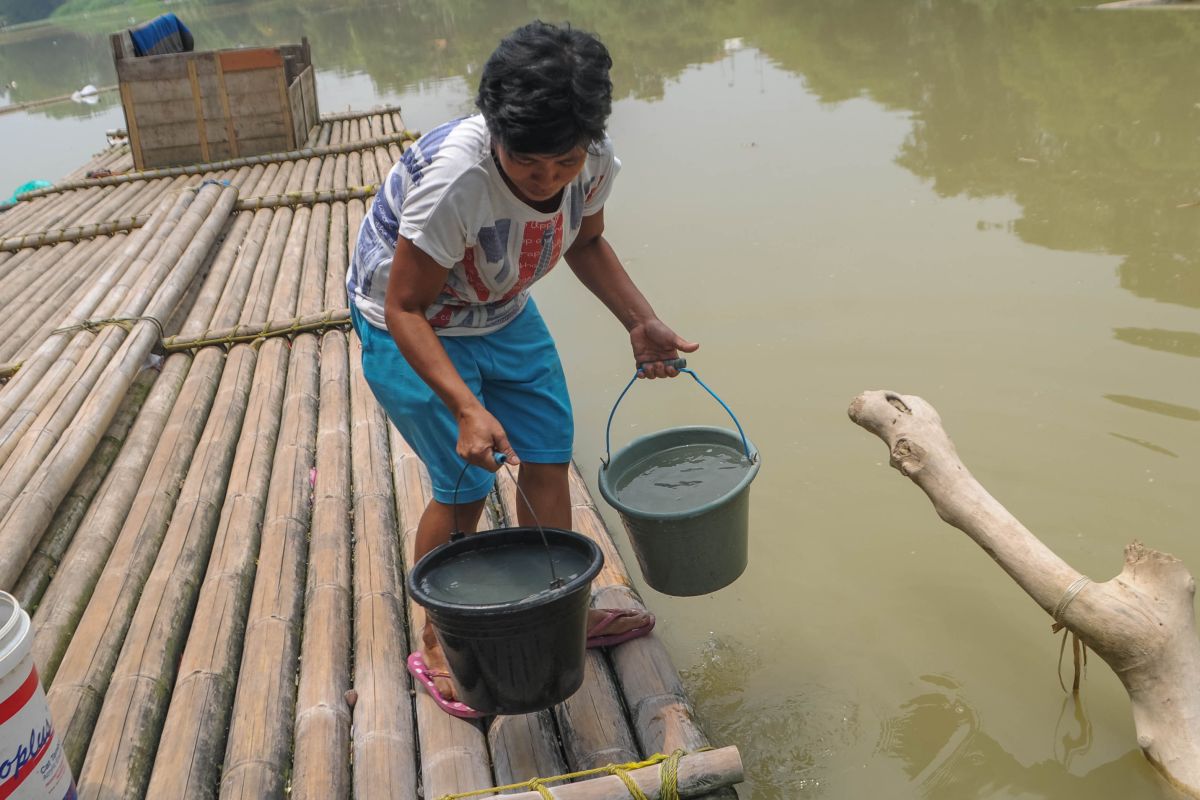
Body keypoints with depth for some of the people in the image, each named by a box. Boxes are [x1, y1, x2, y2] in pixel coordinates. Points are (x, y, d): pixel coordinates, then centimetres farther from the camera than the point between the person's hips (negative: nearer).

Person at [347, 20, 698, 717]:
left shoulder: (593, 160, -19)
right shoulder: (452, 177, -38)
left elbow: (586, 243, 3)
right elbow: (406, 309, -31)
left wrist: (642, 322, -10)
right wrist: (466, 408, -42)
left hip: (505, 315, 6)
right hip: (411, 328, -6)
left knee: (549, 461, 6)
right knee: (466, 484, -6)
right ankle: (438, 646, 16)